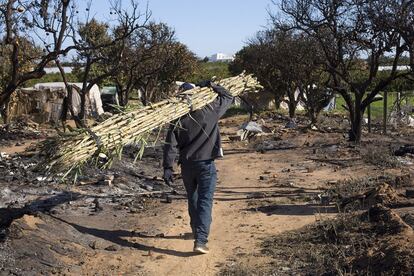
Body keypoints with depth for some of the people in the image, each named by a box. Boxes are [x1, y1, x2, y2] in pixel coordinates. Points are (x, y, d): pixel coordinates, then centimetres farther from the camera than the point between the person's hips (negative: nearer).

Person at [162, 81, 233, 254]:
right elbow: (228, 97, 7)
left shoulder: (177, 120, -3)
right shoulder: (210, 110, -8)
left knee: (193, 200, 20)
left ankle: (197, 232, 38)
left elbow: (171, 145, -6)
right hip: (206, 164, -3)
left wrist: (168, 167, -5)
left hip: (186, 165, 3)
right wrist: (211, 86, 7)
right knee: (205, 202, -4)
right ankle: (200, 241, -15)